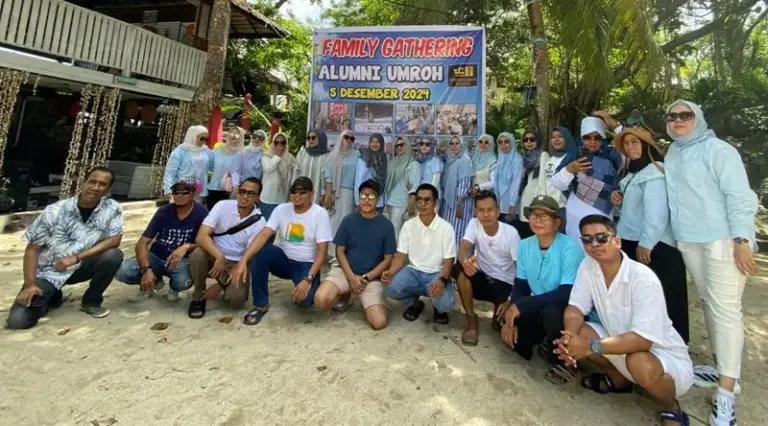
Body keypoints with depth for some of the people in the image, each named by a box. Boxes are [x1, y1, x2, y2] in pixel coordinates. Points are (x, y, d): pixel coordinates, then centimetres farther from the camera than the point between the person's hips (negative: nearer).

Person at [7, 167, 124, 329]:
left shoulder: (112, 208, -13)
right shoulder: (55, 211, -13)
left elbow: (114, 240, -18)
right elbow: (33, 248, -8)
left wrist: (76, 257, -24)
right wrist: (29, 284, -17)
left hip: (80, 267, 1)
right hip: (48, 272, -1)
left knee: (114, 255, -28)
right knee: (18, 320, -16)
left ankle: (91, 302, -4)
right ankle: (53, 296, 19)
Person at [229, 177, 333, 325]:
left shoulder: (320, 214, -13)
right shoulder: (281, 209, -4)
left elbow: (322, 251, -16)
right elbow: (263, 235, -16)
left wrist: (308, 279, -28)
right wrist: (243, 261, -32)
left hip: (307, 265, -3)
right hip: (284, 260, 4)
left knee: (306, 299, -31)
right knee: (260, 251, -27)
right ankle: (260, 304, -11)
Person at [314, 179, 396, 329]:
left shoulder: (386, 225, -4)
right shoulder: (349, 220, -1)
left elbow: (388, 259, -1)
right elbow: (340, 251, 1)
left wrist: (366, 278, -11)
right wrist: (352, 277, -11)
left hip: (372, 277, -1)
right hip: (345, 270, 1)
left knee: (379, 323, -19)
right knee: (321, 300, -26)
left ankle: (368, 301, 15)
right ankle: (344, 294, 9)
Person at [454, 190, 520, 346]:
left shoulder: (511, 232, -16)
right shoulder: (474, 224, -10)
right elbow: (463, 249, -23)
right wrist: (465, 261, -49)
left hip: (504, 284, -2)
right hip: (482, 278, 2)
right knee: (459, 268, -29)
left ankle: (499, 315, 13)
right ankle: (471, 319, -12)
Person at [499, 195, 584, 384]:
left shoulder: (570, 247, -22)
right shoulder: (525, 245, -4)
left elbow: (567, 294, -29)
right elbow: (520, 287, 0)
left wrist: (520, 305, -29)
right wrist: (511, 319, -14)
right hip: (539, 310, 5)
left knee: (551, 312, -37)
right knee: (510, 333, -15)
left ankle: (564, 362, -5)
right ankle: (549, 345, 18)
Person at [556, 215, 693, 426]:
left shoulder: (644, 280, -28)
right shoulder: (587, 267, -11)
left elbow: (643, 340, -32)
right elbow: (575, 308, -10)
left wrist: (591, 347, -35)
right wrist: (569, 339, -29)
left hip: (666, 357, -5)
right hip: (622, 345, 5)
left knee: (640, 363, -36)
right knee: (578, 331, -14)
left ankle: (671, 409, 1)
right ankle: (618, 378, 13)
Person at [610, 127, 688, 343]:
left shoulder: (655, 172, -11)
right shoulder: (632, 173, 17)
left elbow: (656, 211, -20)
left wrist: (646, 243, -22)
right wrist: (619, 200, 7)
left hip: (653, 246, -9)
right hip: (630, 242, 9)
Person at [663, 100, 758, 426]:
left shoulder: (718, 150, -7)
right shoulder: (671, 154, 13)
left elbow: (739, 196, -12)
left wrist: (741, 241, -17)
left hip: (723, 239, -7)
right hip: (688, 240, 7)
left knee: (725, 309, -6)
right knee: (708, 303, 13)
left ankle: (725, 395, -2)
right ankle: (722, 369, 26)